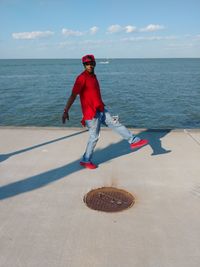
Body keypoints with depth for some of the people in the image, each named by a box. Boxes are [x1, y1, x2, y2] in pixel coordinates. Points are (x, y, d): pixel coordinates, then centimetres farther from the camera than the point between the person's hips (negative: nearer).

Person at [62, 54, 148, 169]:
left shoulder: (93, 76, 13)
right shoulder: (82, 78, -14)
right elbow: (73, 95, -20)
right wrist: (66, 111, -26)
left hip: (101, 110, 8)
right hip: (91, 113, -8)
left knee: (115, 123, 11)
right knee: (94, 137, 0)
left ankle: (134, 141, 23)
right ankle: (86, 161, 16)